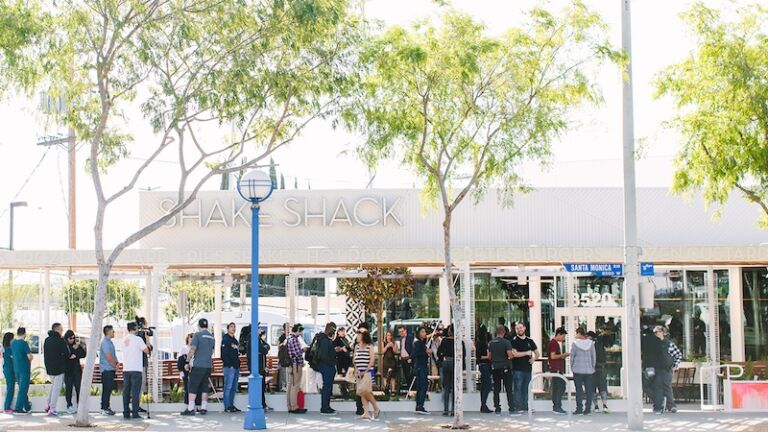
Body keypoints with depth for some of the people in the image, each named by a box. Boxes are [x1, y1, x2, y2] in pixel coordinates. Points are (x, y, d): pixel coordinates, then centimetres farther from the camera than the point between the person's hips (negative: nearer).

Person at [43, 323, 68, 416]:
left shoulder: (47, 340, 9)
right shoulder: (60, 341, -15)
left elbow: (45, 354, 14)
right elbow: (67, 354, -13)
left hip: (49, 368, 7)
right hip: (59, 368, -7)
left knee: (54, 385, 24)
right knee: (57, 387, -1)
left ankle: (47, 404, 17)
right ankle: (52, 409, -2)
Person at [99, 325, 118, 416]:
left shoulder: (110, 342, 16)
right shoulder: (105, 342, -14)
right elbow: (108, 357, -18)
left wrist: (116, 363, 3)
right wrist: (115, 366, -6)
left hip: (111, 369, 9)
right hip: (107, 369, -9)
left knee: (109, 389, 12)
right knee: (107, 389, -7)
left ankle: (106, 406, 18)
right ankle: (104, 409, -5)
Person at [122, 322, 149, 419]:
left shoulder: (124, 339, 11)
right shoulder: (137, 339, -8)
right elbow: (146, 351, -8)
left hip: (126, 369, 6)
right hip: (136, 369, -6)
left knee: (126, 391, 7)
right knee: (135, 391, -5)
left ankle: (126, 413, 6)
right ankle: (135, 413, -8)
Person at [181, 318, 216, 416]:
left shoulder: (197, 335, -7)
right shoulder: (212, 337, 13)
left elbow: (192, 350, -11)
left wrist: (187, 362, -5)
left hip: (198, 365, -6)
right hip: (208, 365, 6)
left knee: (193, 388, -3)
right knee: (204, 388, 10)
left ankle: (190, 409, -7)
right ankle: (203, 408, 8)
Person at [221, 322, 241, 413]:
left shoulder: (235, 340, 20)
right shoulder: (225, 339, -6)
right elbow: (224, 354, -13)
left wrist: (238, 364, 13)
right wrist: (229, 364, -17)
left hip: (236, 367, 9)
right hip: (229, 367, -9)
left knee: (234, 387, 11)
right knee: (228, 387, -8)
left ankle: (231, 405, 16)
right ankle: (227, 406, -7)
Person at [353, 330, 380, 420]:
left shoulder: (370, 346, -2)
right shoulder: (356, 346, 14)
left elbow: (372, 360, -7)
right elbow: (355, 360, 12)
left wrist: (365, 371, -12)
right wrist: (356, 371, -2)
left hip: (368, 371, -6)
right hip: (359, 372, 6)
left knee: (365, 390, -17)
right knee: (362, 393, 1)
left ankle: (376, 408, -3)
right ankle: (366, 412, 1)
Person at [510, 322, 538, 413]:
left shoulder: (529, 341, 14)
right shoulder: (514, 341, -2)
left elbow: (537, 353, 23)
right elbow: (514, 354, -14)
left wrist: (533, 359, 3)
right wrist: (527, 353, -8)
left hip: (528, 368, 5)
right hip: (517, 369, -5)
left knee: (526, 389, 8)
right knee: (518, 389, -6)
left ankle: (525, 407, 12)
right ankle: (517, 407, -6)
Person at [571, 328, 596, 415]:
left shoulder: (575, 343, -6)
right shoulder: (590, 343, 3)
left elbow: (572, 357, -2)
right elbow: (593, 356, 8)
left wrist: (572, 368, 10)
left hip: (578, 370, -3)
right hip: (589, 370, 3)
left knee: (579, 389, 0)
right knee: (589, 389, 5)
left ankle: (579, 409, -1)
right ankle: (588, 409, 4)